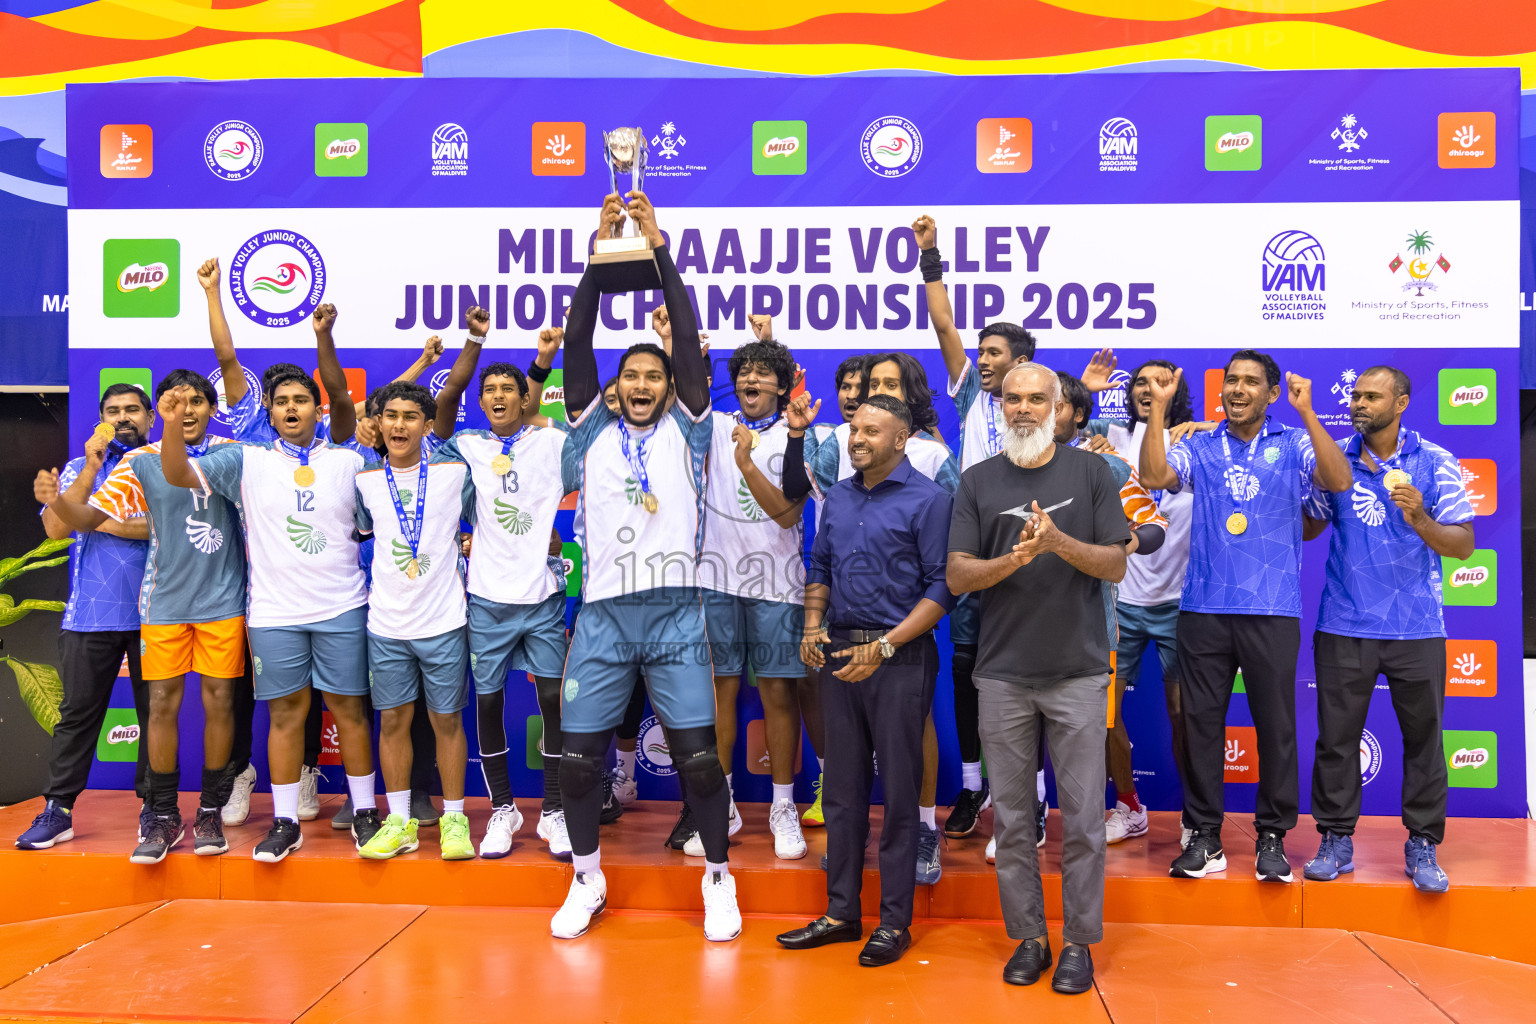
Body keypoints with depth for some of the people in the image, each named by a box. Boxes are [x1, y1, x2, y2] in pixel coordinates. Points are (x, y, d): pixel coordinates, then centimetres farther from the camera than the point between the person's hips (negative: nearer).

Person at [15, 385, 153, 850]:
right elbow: (56, 529, -1)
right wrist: (91, 468, -8)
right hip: (90, 615, 2)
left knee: (156, 712, 4)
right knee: (77, 712, 4)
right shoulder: (78, 469, 14)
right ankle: (57, 810, 11)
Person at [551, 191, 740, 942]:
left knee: (699, 754, -2)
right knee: (578, 757, 4)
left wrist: (660, 248, -6)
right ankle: (587, 880, 25)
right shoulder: (592, 433, 10)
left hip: (674, 615, -1)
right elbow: (577, 344, 1)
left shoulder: (685, 431, 7)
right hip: (602, 616, 2)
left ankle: (718, 879, 18)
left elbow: (689, 340, -2)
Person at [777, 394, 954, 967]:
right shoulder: (838, 497, 13)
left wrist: (884, 646, -17)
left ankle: (894, 922, 13)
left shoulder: (928, 500, -6)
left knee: (898, 792, 1)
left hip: (900, 659, -6)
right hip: (839, 656, 6)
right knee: (841, 789, 11)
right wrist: (812, 625, 3)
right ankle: (841, 913, 21)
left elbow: (940, 587, -11)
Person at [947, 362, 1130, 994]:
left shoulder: (1091, 472, 5)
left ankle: (1079, 941, 18)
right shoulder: (978, 481, 8)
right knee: (1012, 818, 7)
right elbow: (957, 576, 1)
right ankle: (1029, 937, 21)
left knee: (1082, 819, 3)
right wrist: (1016, 557, -18)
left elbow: (1116, 565, 0)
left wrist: (1059, 542, -18)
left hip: (1079, 673, -1)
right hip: (1004, 675, 1)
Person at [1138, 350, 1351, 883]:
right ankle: (1204, 836, 15)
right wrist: (1159, 406, -10)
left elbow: (1339, 480, -11)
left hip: (1273, 611, -1)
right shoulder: (1199, 448, 10)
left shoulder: (1293, 444, 6)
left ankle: (1272, 837, 19)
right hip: (1204, 609, 2)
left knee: (1275, 725, 4)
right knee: (1201, 722, 5)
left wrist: (1306, 411, -17)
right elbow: (1154, 476, -7)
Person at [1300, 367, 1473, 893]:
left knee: (1423, 737, 6)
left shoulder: (1435, 463, 1)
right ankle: (1336, 840, 16)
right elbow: (1307, 527, 9)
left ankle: (1422, 845, 19)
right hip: (1343, 626, 1)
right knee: (1336, 737, 4)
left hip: (1416, 627, -1)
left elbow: (1464, 545, -2)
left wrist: (1419, 519, -20)